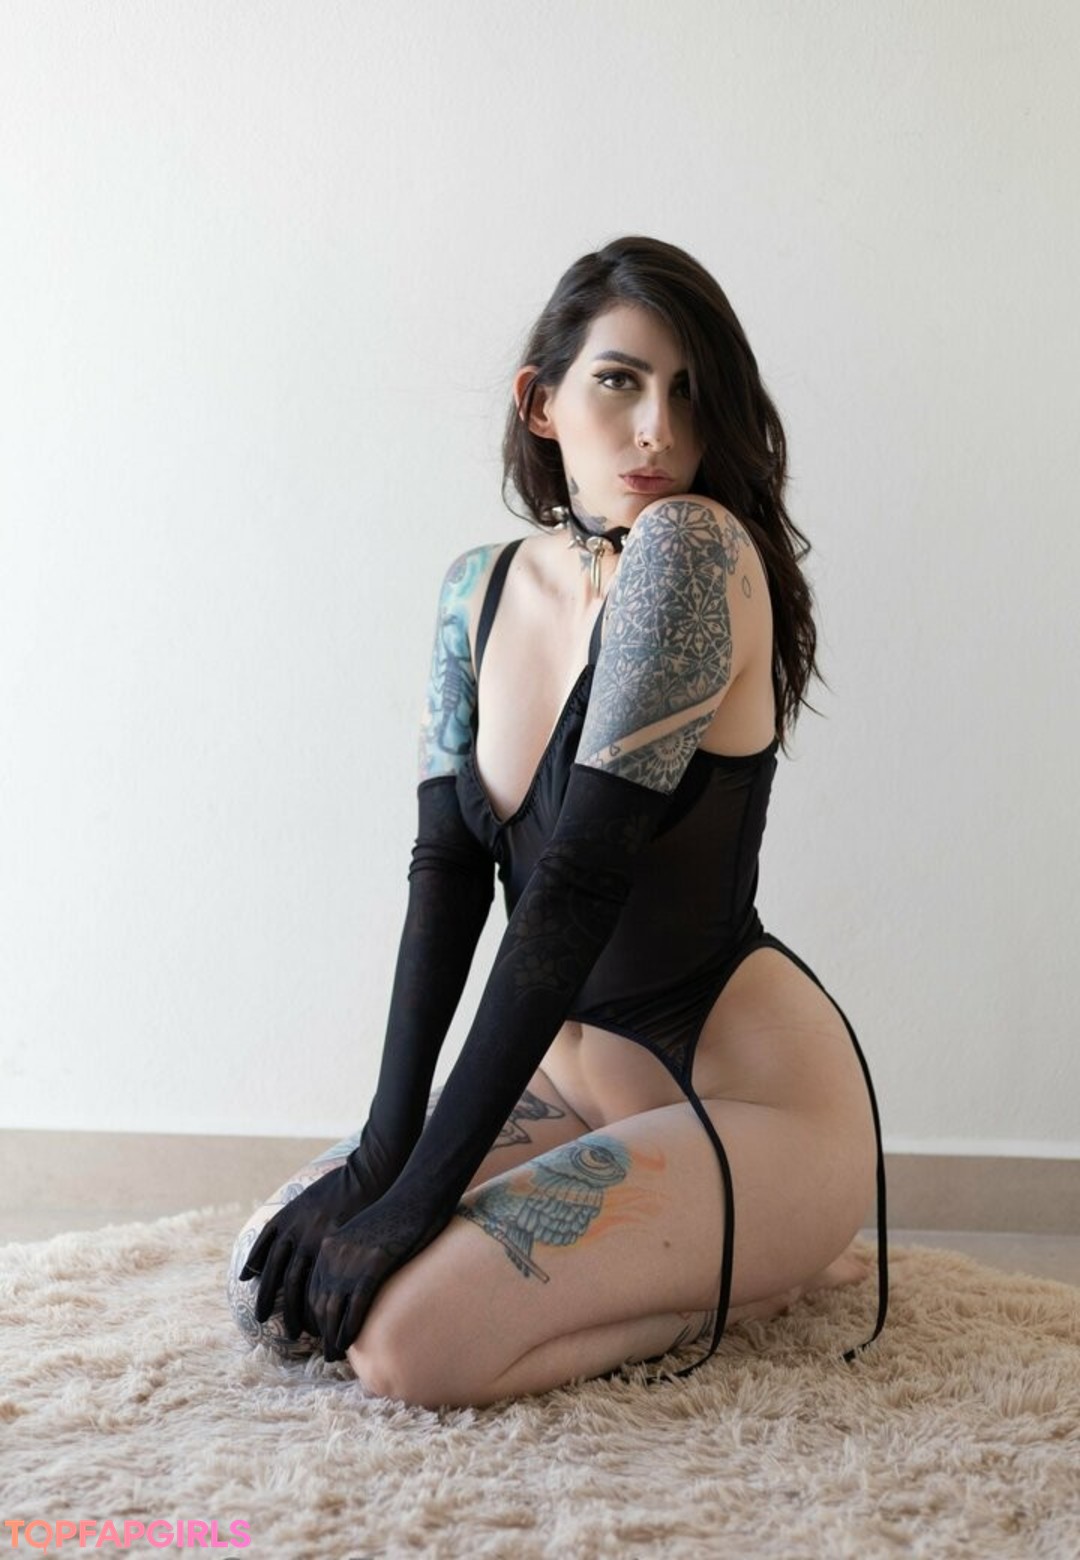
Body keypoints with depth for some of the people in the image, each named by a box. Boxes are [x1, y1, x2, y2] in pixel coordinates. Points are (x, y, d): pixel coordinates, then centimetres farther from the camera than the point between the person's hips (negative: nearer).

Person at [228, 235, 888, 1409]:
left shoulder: (693, 548, -19)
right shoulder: (478, 588, 4)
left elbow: (580, 880, -24)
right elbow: (447, 868, -2)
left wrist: (421, 1191, -23)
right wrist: (385, 1148, -13)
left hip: (754, 1098, -7)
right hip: (573, 1074, 8)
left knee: (410, 1338, -23)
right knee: (274, 1284, -1)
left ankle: (761, 1274, 2)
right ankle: (693, 1255, 14)